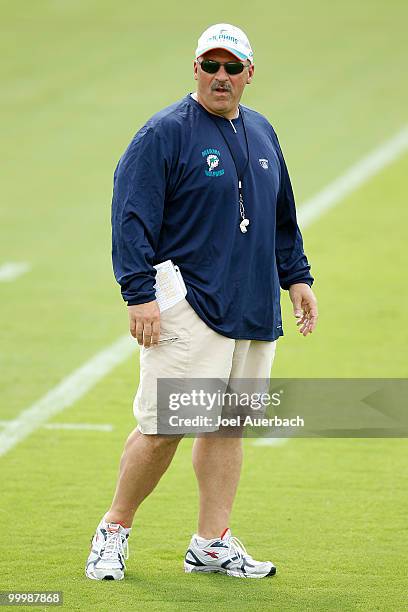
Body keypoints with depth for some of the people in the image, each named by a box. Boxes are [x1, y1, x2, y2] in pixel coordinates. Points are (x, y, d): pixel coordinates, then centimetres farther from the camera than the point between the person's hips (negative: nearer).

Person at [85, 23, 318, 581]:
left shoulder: (261, 133, 16)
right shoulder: (164, 134, -6)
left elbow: (282, 217, 26)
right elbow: (133, 218, -11)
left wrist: (295, 277, 20)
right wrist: (139, 294, -18)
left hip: (253, 309, 7)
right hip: (188, 306, -7)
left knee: (227, 424, 8)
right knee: (163, 428, -9)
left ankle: (213, 544, 13)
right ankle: (114, 531, 6)